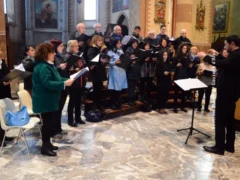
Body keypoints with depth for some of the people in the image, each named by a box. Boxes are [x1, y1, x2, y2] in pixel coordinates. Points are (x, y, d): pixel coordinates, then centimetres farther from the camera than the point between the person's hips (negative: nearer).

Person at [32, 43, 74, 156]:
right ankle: (45, 147, 9)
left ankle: (47, 143, 29)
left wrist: (67, 80, 5)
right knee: (47, 122, -3)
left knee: (49, 122, 16)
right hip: (44, 101, -10)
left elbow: (55, 79, 19)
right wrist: (64, 84, -32)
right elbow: (47, 83, -31)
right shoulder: (42, 67, -21)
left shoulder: (48, 65, 13)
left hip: (49, 100, 10)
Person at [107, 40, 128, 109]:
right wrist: (115, 62, -29)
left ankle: (118, 103, 21)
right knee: (114, 89, -3)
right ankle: (113, 104, 8)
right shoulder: (110, 52, -5)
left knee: (119, 88, 9)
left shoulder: (121, 51, 16)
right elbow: (109, 63, -12)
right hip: (114, 72, -6)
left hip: (122, 71, 6)